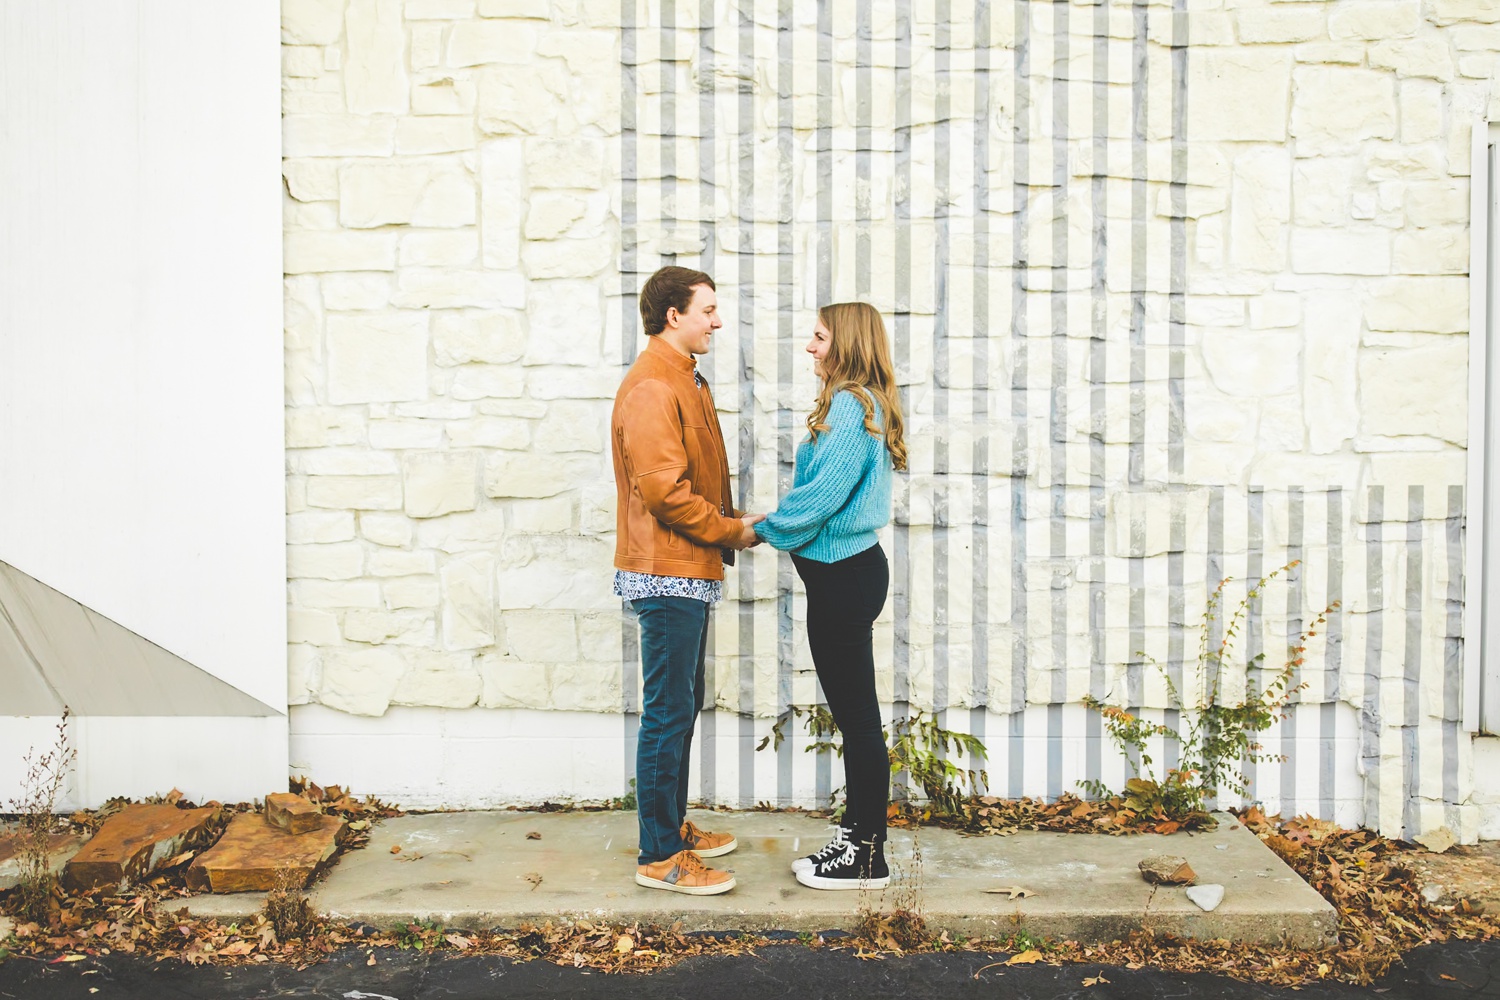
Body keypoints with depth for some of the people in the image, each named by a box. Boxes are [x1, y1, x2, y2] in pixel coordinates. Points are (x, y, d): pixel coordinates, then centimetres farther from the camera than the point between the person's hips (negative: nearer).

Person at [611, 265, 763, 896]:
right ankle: (660, 857, 5)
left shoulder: (683, 382, 18)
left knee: (681, 707, 17)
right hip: (667, 572, -11)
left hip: (687, 572, 11)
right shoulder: (651, 387, -16)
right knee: (668, 712, -4)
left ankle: (674, 827, 30)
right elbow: (663, 489, -23)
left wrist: (732, 525, 7)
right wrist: (731, 531, -13)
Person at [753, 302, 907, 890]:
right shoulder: (862, 405, 15)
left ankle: (867, 859, 10)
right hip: (845, 571, 10)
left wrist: (764, 529, -6)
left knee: (856, 714, -1)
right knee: (851, 713, 15)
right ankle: (856, 837, 27)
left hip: (844, 577, -10)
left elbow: (822, 495, -20)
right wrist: (778, 525, 9)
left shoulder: (850, 406, -16)